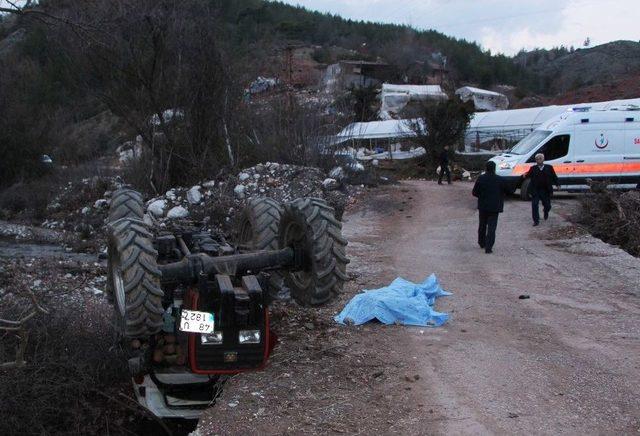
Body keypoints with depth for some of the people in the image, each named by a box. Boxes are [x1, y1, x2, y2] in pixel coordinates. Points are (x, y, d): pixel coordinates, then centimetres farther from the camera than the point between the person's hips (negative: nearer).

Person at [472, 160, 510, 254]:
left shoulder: (480, 179, -7)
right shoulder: (500, 180, -7)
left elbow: (474, 192, -5)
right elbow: (507, 191, 3)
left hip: (483, 206, 1)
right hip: (495, 207, -1)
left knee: (482, 225, 19)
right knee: (492, 227, 0)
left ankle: (482, 243, 32)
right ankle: (488, 247, -6)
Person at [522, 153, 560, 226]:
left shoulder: (549, 167, 3)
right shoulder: (533, 168, 3)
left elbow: (554, 177, 7)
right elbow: (529, 174, -5)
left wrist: (557, 184, -2)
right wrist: (525, 175, -28)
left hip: (546, 190, 1)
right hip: (535, 190, -1)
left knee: (547, 205, 10)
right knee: (534, 205, -7)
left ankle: (546, 212, 46)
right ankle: (536, 220, 3)